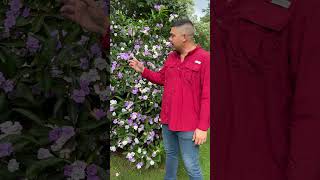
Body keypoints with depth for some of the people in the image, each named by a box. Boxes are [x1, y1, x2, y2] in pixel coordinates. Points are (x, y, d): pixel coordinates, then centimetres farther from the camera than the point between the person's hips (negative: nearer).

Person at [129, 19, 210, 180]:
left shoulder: (204, 59, -16)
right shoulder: (171, 56, 6)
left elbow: (207, 96, -18)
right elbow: (161, 78, 20)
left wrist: (203, 127, -18)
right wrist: (142, 70, 9)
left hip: (188, 124, -6)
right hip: (168, 120, 7)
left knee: (191, 165, 5)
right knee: (170, 154, 24)